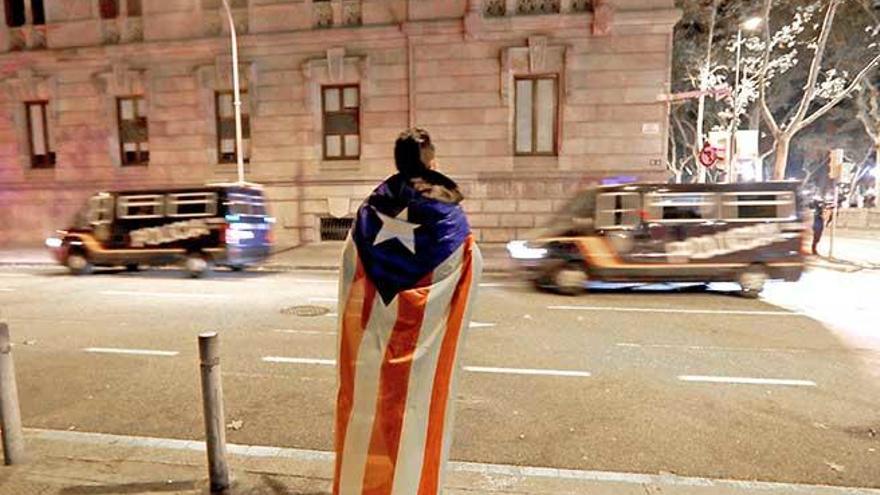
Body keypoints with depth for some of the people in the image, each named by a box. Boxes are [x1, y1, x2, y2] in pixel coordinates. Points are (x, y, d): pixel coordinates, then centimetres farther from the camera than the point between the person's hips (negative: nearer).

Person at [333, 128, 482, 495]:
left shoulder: (374, 202, 3)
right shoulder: (442, 205, -8)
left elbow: (350, 260, 6)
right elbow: (470, 263, -7)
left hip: (377, 324, 4)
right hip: (422, 326, -3)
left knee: (371, 393, 15)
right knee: (417, 397, 9)